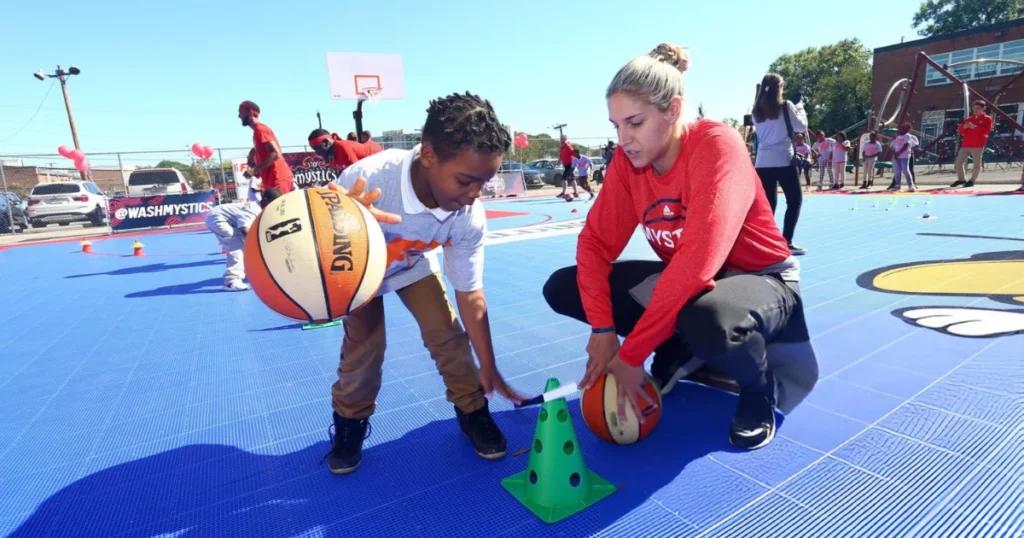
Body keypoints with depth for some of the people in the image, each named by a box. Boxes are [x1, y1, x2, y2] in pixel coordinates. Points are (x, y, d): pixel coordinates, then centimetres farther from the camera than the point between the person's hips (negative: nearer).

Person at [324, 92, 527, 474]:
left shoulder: (470, 218, -32)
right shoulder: (366, 179, -42)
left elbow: (470, 295, -20)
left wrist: (488, 367, -14)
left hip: (413, 265, 2)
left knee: (447, 332, -6)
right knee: (364, 345, -7)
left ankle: (472, 410, 18)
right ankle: (350, 421, 21)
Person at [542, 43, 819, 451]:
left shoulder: (717, 146, -26)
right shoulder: (628, 159, -9)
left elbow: (698, 260, -36)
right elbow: (597, 242, -10)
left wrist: (631, 355, -33)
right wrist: (603, 330, -23)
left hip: (762, 280, -5)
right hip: (682, 280, 6)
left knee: (707, 318, -43)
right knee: (562, 288, -8)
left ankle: (760, 388, -5)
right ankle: (678, 352, 8)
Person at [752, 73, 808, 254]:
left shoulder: (757, 110, 9)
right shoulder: (786, 106, -4)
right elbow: (801, 127, 1)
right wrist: (800, 109, 17)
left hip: (762, 161, 5)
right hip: (783, 160, -5)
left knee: (768, 203, 9)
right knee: (795, 200, 5)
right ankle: (786, 242, -2)